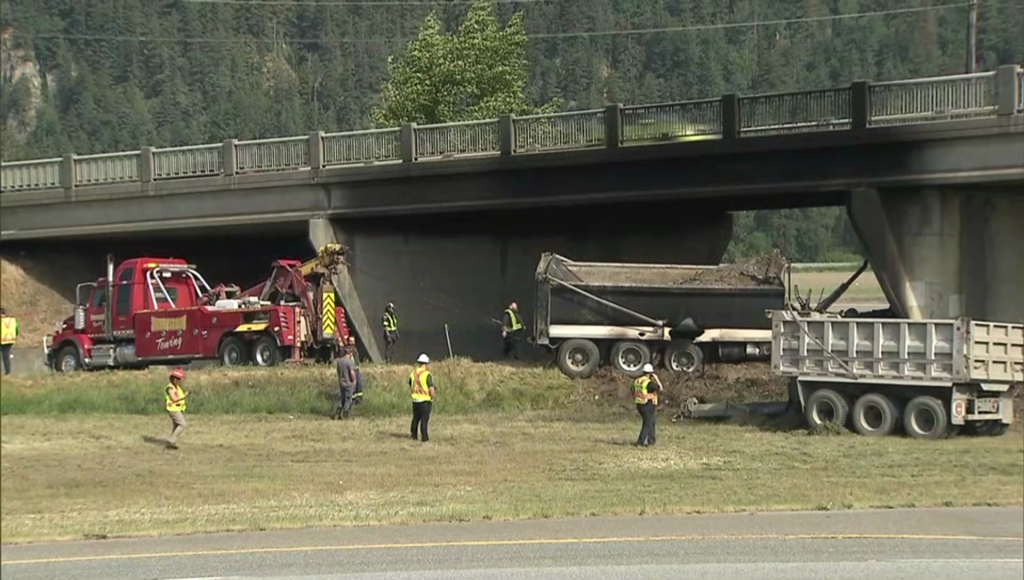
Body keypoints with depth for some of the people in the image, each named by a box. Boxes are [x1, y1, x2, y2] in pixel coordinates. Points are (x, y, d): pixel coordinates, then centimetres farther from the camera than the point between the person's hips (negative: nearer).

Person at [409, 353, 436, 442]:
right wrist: (433, 397, -2)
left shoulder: (413, 373, 4)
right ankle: (424, 437, 1)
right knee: (424, 419, 1)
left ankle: (414, 436, 23)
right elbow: (431, 388, -19)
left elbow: (410, 385, 16)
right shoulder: (427, 374, -16)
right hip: (425, 400, -6)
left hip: (415, 399, 6)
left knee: (416, 418, 17)